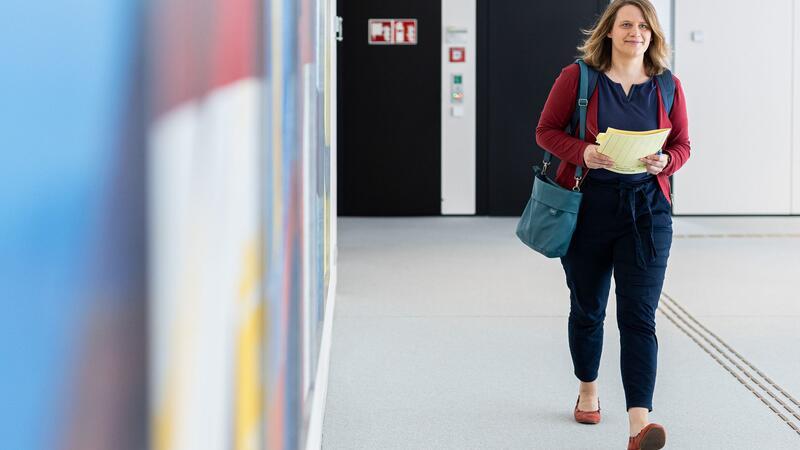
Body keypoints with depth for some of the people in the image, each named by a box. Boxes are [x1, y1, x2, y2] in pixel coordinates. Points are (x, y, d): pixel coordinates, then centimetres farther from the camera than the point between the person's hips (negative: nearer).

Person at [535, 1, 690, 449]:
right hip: (588, 206, 0)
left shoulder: (667, 87, 2)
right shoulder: (577, 77, -4)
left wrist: (664, 161, -14)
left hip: (647, 210, 0)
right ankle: (588, 390, 40)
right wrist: (582, 151, -19)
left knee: (639, 316, -10)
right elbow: (547, 130, 0)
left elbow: (682, 145, 9)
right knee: (587, 308, 15)